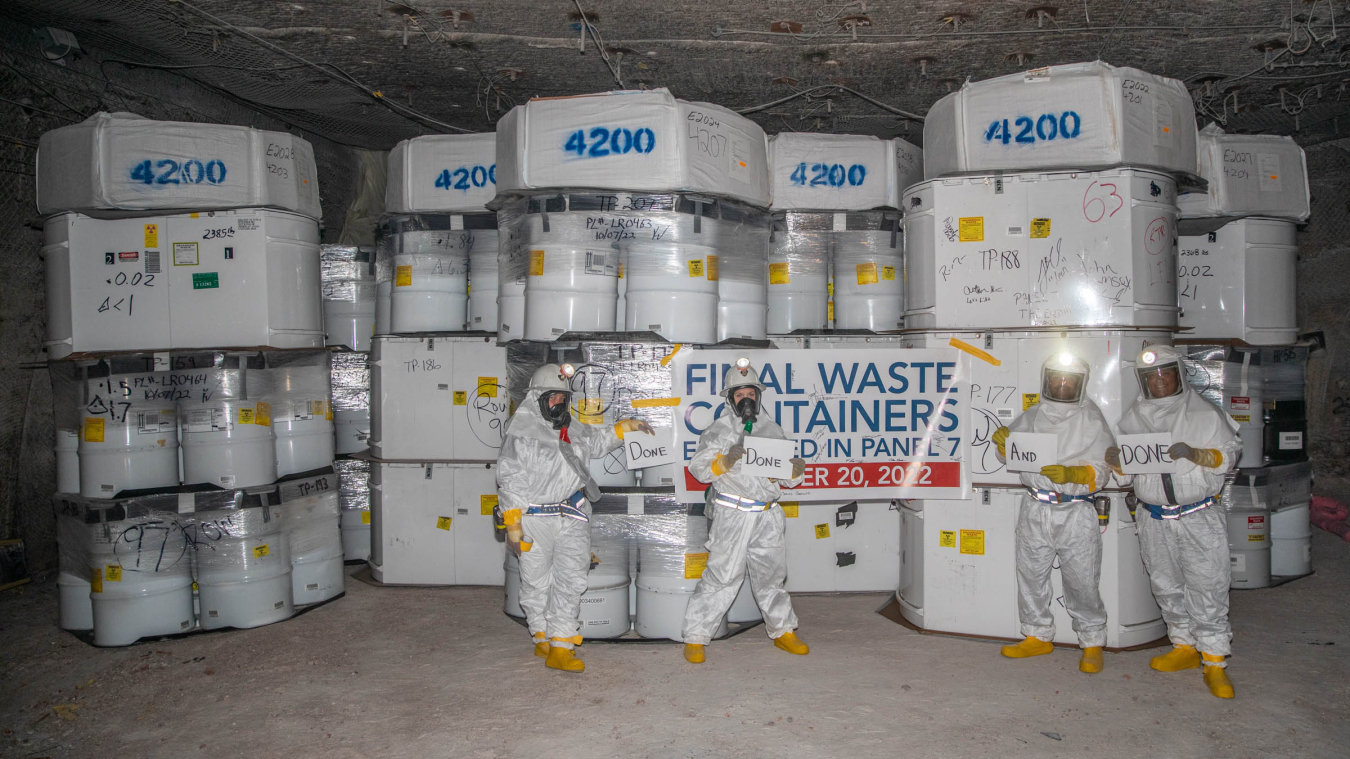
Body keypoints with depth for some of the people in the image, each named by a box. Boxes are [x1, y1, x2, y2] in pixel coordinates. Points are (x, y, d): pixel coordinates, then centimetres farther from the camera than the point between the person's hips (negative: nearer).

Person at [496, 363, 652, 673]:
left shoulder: (572, 428, 13)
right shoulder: (520, 429, -7)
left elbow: (597, 441, 32)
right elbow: (510, 480, -8)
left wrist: (626, 427, 18)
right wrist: (512, 524, -11)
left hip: (573, 516, 5)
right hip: (535, 518, -5)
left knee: (571, 580, -1)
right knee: (537, 582, 7)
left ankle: (561, 648, 2)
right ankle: (543, 638, 27)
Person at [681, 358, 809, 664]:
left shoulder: (772, 430, 14)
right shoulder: (719, 430, 2)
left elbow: (788, 479, 17)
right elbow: (698, 468, -5)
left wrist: (796, 470, -5)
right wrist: (725, 460, -22)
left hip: (767, 516, 4)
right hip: (732, 514, -4)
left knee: (771, 574, 15)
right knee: (722, 575, -6)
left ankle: (782, 631, 31)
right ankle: (695, 637, 4)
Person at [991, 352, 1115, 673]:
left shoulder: (1093, 421, -1)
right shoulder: (1032, 416, 9)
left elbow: (1101, 472, -7)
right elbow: (1011, 457, 17)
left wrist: (1070, 474, -25)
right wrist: (1002, 442, -5)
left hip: (1076, 515, -4)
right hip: (1035, 511, 4)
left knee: (1081, 583, 0)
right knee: (1030, 575, 11)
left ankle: (1092, 644, 17)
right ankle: (1038, 637, 27)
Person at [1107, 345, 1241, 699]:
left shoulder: (1204, 413, -2)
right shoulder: (1132, 420, 8)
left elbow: (1229, 454, -2)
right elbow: (1125, 475, 11)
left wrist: (1194, 454, -20)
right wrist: (1116, 461, -12)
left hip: (1199, 519, -4)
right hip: (1154, 521, 4)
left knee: (1207, 588, -5)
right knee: (1167, 587, 12)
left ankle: (1215, 663, 4)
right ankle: (1184, 647, 28)